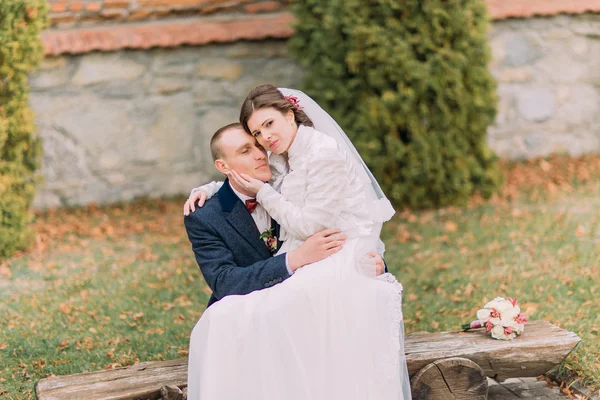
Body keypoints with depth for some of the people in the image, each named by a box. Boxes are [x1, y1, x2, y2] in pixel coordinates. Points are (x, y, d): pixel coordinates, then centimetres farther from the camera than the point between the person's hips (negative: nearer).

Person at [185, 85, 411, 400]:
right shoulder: (283, 157, 11)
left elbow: (308, 226, -13)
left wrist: (262, 192, -8)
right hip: (306, 264, 8)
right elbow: (236, 178, 31)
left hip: (340, 265, -8)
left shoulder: (324, 154, -14)